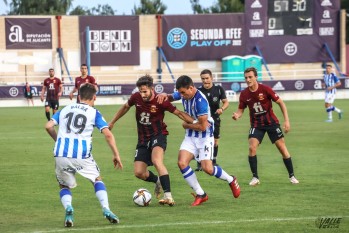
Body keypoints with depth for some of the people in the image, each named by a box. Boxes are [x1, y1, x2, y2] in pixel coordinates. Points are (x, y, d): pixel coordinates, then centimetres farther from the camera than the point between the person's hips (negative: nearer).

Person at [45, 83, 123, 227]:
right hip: (82, 155, -1)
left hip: (61, 154, 2)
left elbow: (48, 126, 7)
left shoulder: (64, 110, 18)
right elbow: (108, 134, -1)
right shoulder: (94, 113, 9)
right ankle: (106, 210, 3)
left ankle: (68, 208, -9)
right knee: (97, 180, 22)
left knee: (64, 186, 22)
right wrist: (116, 155, 6)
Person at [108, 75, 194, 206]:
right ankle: (158, 181, 31)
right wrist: (112, 122, 26)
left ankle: (168, 196, -35)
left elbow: (178, 113, -9)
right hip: (143, 139, 5)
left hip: (158, 135, -5)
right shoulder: (136, 97, -4)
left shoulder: (160, 101, -17)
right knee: (139, 173, -3)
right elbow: (126, 107, 17)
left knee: (156, 161, -33)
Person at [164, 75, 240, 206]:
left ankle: (231, 181, 18)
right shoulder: (184, 94, -3)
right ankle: (200, 195, 0)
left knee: (207, 168, -14)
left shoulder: (200, 101, -26)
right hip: (190, 136, 7)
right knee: (182, 163, -12)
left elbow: (203, 126, -25)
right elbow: (171, 97, 19)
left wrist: (186, 125, -8)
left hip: (204, 137, -7)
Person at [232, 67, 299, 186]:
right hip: (256, 124, 2)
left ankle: (292, 176, 14)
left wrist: (286, 120, -13)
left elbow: (281, 103, -9)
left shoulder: (265, 89, -16)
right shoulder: (244, 94, -7)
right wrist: (236, 115, -21)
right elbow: (241, 110, 4)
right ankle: (255, 177, -5)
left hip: (271, 122, -2)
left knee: (282, 148, 0)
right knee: (252, 148, -17)